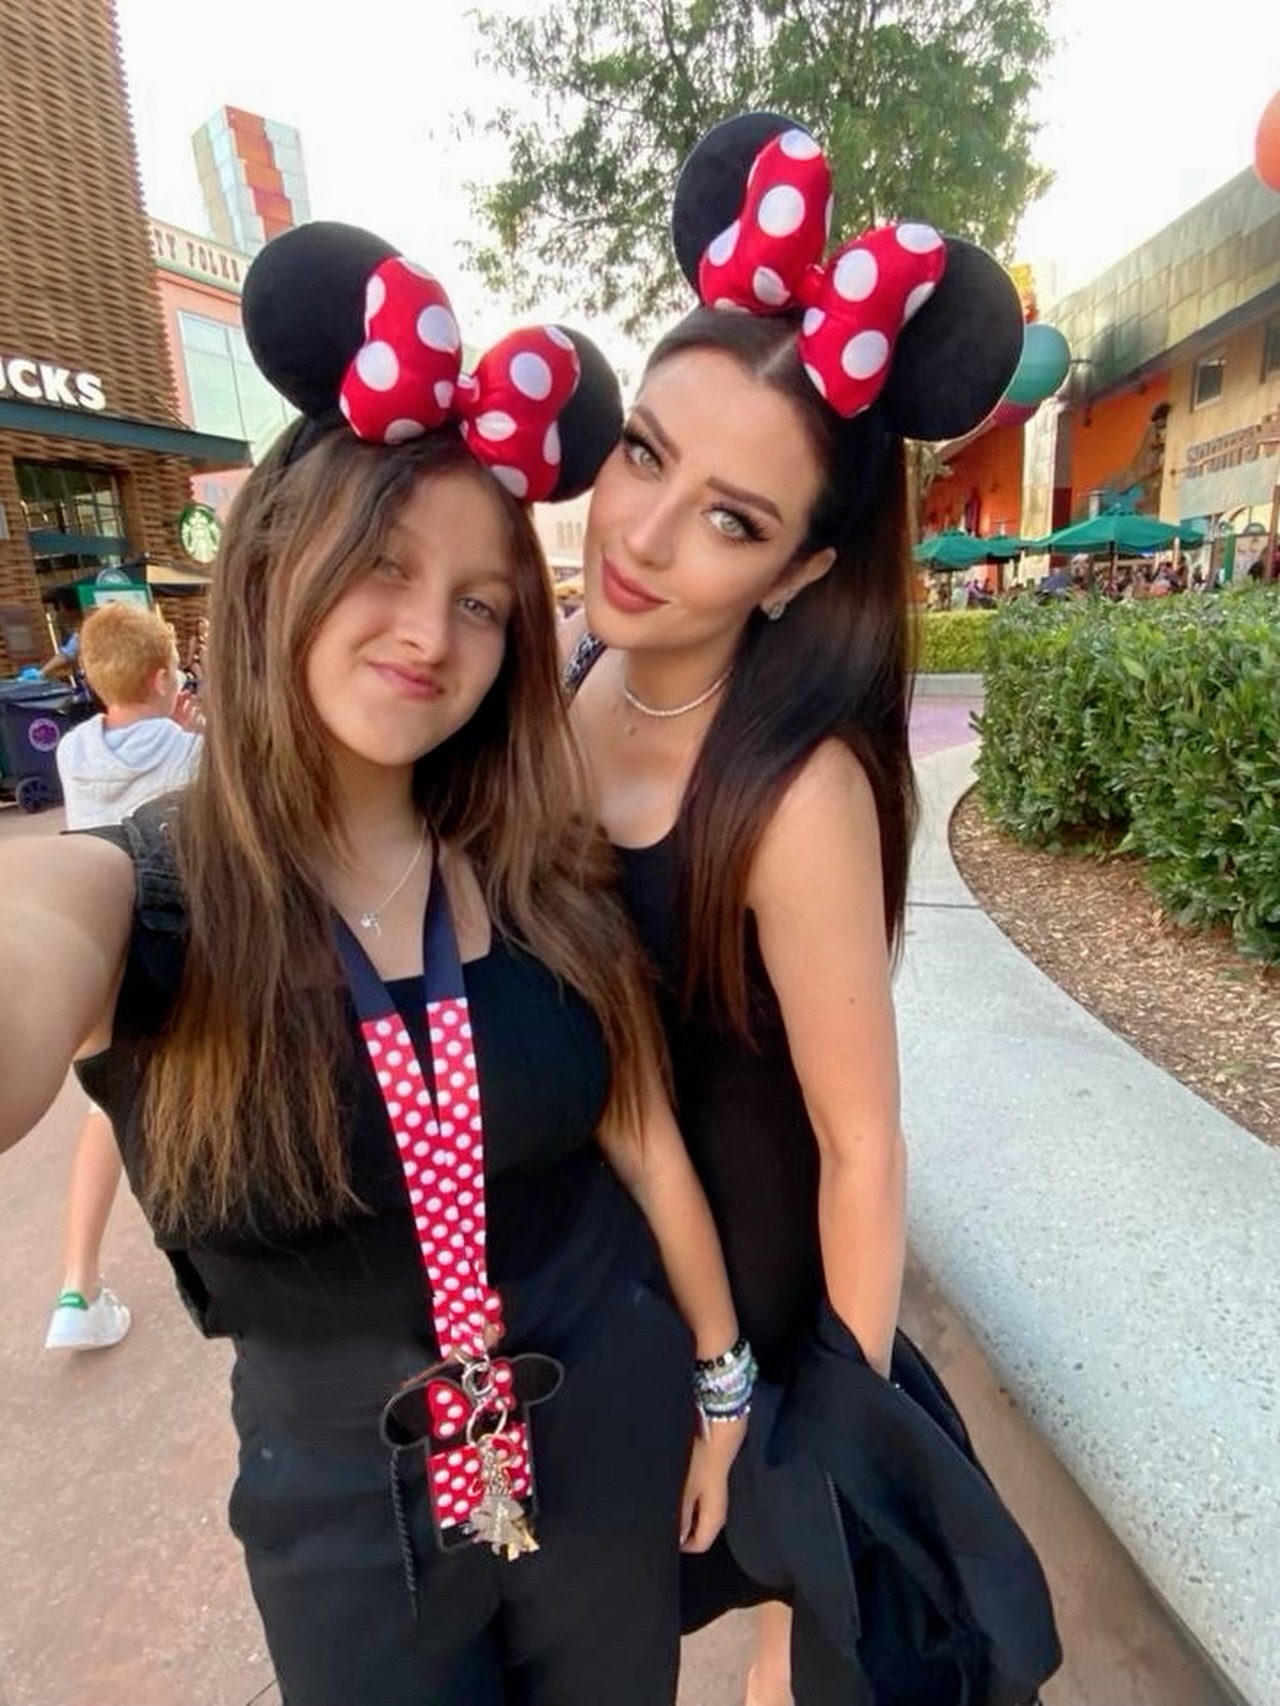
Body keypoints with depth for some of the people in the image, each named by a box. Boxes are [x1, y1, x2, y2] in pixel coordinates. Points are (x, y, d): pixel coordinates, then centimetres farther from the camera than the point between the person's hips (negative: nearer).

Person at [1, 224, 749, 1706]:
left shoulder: (544, 869, -13)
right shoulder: (122, 893, -19)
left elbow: (643, 1136, -5)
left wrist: (722, 1376, 6)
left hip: (612, 1433, 2)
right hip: (342, 1510, -1)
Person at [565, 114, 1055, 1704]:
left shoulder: (797, 792, -34)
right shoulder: (561, 663, -15)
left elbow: (861, 1147, -24)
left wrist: (840, 1445, -13)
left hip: (739, 1247, -6)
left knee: (736, 1537, 27)